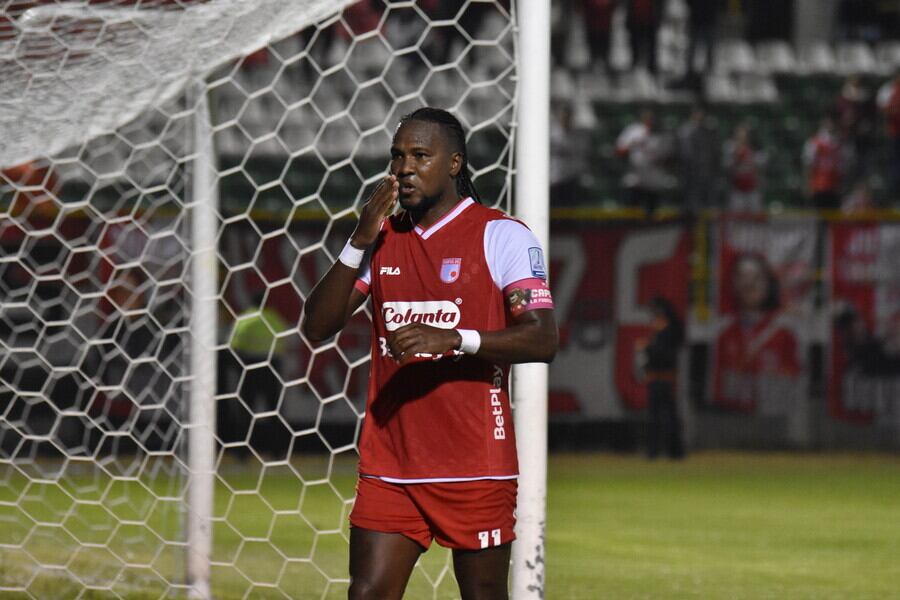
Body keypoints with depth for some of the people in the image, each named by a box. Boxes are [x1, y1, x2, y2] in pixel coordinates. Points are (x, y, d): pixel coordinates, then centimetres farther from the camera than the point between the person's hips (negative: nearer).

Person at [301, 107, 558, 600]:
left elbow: (543, 339, -14)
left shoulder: (501, 236, -4)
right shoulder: (382, 238, 13)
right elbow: (315, 328, 8)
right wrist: (359, 242, -4)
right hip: (388, 463, 4)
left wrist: (454, 339, -27)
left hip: (475, 467, -4)